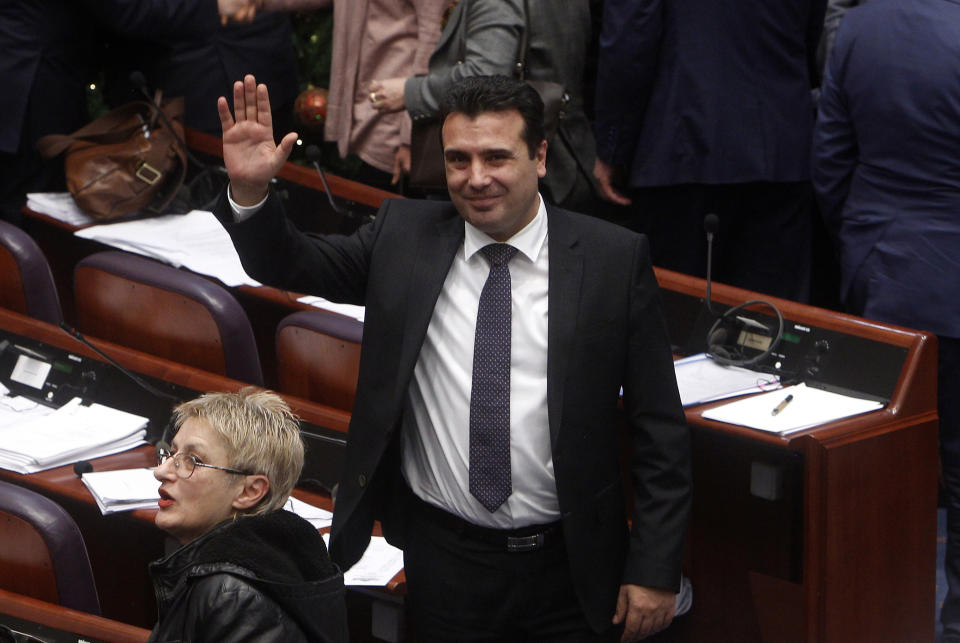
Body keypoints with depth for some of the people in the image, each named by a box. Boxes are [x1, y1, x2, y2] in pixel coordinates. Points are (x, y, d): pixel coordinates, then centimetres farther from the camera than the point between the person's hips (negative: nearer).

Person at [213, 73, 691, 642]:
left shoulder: (615, 258, -6)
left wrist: (655, 571, -7)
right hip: (444, 562, 2)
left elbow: (660, 428, -4)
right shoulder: (403, 237, 1)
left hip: (572, 572, -2)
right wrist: (249, 190, -14)